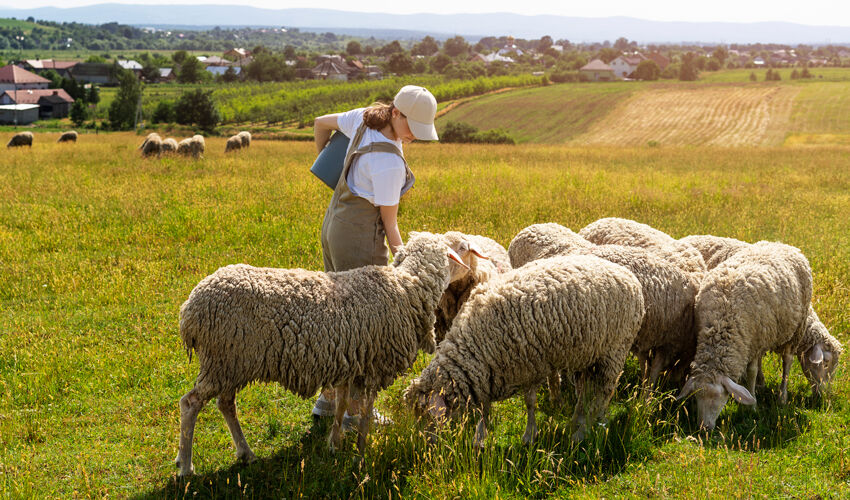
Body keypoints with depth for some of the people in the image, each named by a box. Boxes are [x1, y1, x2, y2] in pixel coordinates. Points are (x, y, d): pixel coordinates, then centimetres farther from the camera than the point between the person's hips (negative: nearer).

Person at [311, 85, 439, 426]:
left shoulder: (365, 118, -4)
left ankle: (328, 399, 28)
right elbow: (389, 222, -17)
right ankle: (356, 411, 13)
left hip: (333, 226, 9)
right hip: (361, 236, -9)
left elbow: (321, 123, 14)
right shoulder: (389, 162, -25)